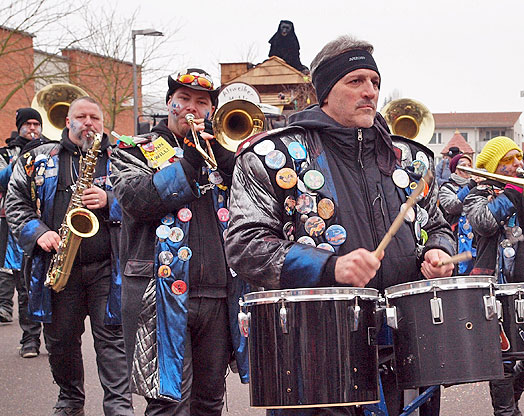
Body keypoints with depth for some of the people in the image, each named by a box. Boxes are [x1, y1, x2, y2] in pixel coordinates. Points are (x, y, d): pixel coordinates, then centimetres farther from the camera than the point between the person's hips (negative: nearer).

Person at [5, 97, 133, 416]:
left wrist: (109, 201, -14)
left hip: (106, 266, -2)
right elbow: (15, 203, 8)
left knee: (111, 337, -6)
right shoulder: (40, 159, 11)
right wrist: (38, 232, -7)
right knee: (61, 340, 9)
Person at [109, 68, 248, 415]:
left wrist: (221, 152, -9)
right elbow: (138, 200, -12)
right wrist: (189, 161, -14)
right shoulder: (136, 151, 8)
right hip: (163, 292, -4)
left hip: (217, 294, 4)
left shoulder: (221, 153, 19)